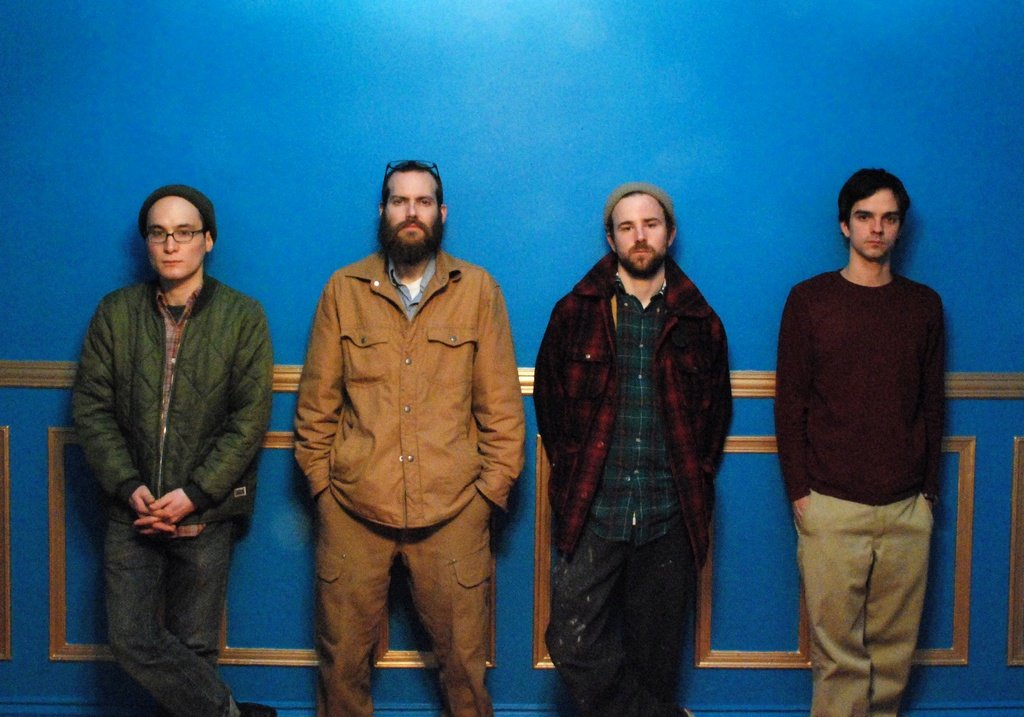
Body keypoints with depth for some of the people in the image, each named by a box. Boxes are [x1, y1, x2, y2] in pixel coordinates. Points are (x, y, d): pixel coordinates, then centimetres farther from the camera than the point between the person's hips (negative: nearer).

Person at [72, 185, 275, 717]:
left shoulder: (242, 316, -1)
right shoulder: (115, 312, 5)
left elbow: (250, 417, -6)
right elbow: (91, 406, 3)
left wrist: (194, 493, -14)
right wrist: (129, 486, -10)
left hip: (206, 512, -2)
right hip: (133, 509, 2)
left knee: (194, 645, 6)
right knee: (132, 640, -2)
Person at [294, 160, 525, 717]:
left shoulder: (477, 290, 4)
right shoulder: (343, 289, 5)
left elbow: (501, 404, 4)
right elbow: (316, 403, 7)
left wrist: (491, 487, 0)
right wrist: (321, 482, 3)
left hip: (453, 512, 0)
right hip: (352, 509, 1)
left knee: (464, 656, 9)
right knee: (343, 655, 10)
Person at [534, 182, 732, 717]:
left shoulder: (699, 322, 6)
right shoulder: (576, 312, 3)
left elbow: (717, 408, 15)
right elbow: (547, 397, 10)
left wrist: (695, 480, 8)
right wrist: (572, 470, 6)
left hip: (670, 517, 1)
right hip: (591, 512, 0)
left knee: (655, 654, 10)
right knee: (573, 645, -5)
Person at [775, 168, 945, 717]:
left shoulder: (924, 305, 10)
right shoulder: (809, 300, 2)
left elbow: (932, 406, 13)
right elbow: (789, 403, 1)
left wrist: (928, 488, 8)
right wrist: (798, 490, -4)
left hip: (907, 507, 3)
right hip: (830, 506, -2)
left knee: (894, 644, 7)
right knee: (837, 649, 0)